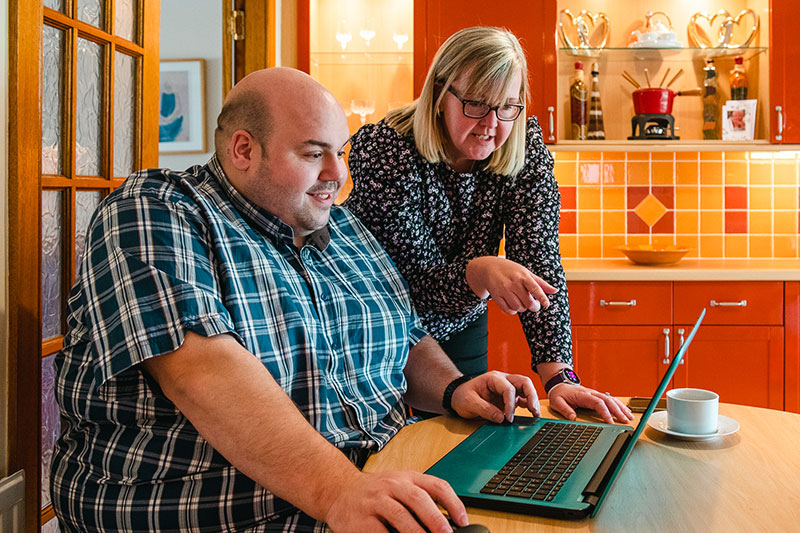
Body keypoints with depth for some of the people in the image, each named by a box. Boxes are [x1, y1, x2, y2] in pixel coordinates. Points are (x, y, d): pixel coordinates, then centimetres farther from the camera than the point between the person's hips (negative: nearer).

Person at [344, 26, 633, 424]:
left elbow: (539, 262, -20)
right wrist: (479, 272, -48)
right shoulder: (383, 151, -26)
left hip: (459, 330, 4)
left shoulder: (525, 146, -14)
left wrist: (558, 376, -30)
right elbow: (413, 281, -26)